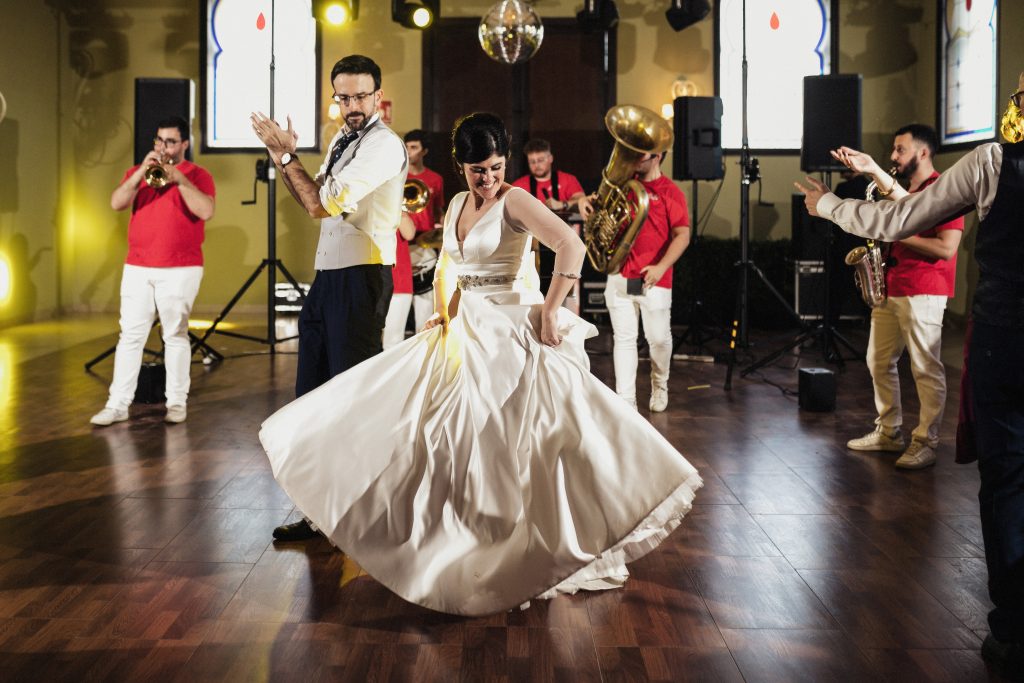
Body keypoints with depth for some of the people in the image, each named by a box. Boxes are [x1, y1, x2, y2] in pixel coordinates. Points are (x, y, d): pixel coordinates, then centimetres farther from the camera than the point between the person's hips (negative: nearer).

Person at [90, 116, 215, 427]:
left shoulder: (197, 174, 2)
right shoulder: (138, 171, 13)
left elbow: (206, 211, -15)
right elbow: (116, 203, -3)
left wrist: (178, 178, -18)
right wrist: (141, 172, -13)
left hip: (181, 270, -3)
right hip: (137, 268, 3)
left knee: (175, 335, 2)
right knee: (130, 335, 2)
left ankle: (177, 402, 11)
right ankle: (117, 404, 4)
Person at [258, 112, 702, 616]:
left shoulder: (515, 201, -12)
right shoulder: (456, 204, 11)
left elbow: (571, 246, -26)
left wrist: (548, 312, -24)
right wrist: (444, 312, 6)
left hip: (511, 333, -7)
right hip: (463, 331, 7)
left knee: (513, 439, -6)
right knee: (449, 433, 11)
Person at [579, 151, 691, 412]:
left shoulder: (670, 192, -4)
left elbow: (682, 235, -10)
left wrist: (661, 266, -22)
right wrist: (585, 200, 2)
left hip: (653, 280, -4)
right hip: (619, 276, 4)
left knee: (659, 338, 6)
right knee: (623, 338, 2)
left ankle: (659, 386, 34)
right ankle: (626, 401, 4)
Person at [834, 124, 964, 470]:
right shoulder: (904, 190, 18)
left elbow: (946, 248, -18)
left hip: (923, 293, -9)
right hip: (888, 289, 9)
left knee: (926, 369, -3)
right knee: (879, 362, 13)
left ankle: (925, 442, 3)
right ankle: (888, 431, 23)